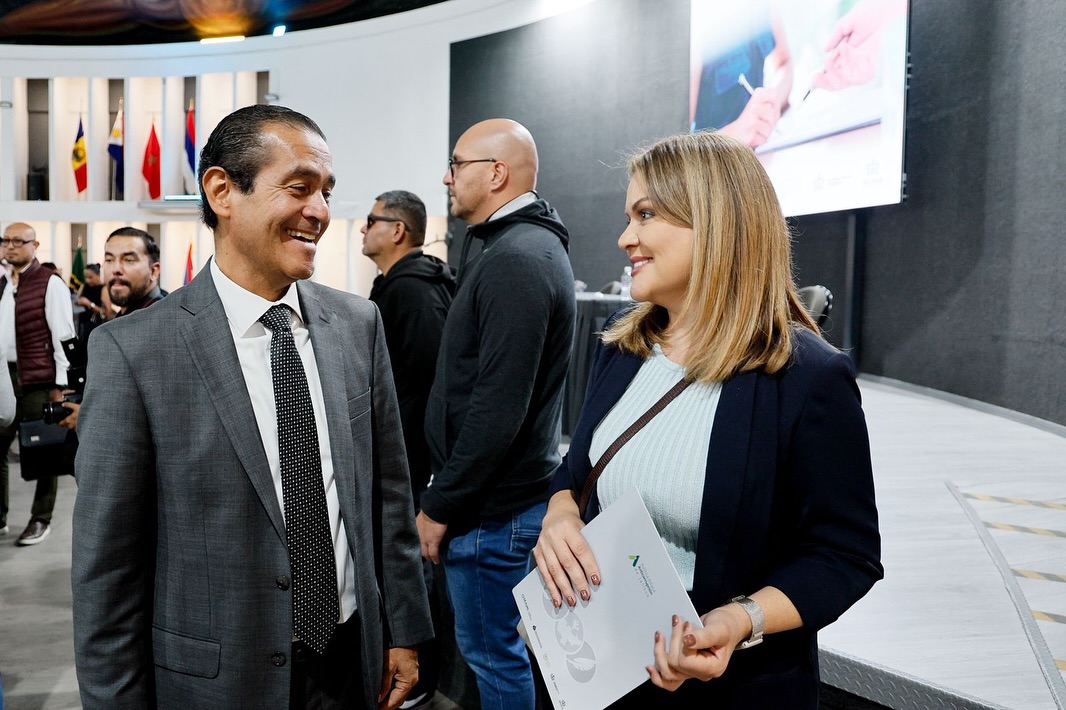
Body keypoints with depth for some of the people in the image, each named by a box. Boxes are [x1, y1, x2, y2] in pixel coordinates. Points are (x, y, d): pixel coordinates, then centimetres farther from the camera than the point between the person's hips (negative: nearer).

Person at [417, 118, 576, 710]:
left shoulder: (514, 260, -19)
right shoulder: (531, 245, 13)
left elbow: (497, 408, -24)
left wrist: (440, 506, -15)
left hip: (493, 507, -10)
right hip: (517, 490, 10)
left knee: (493, 655, 6)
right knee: (496, 648, 22)